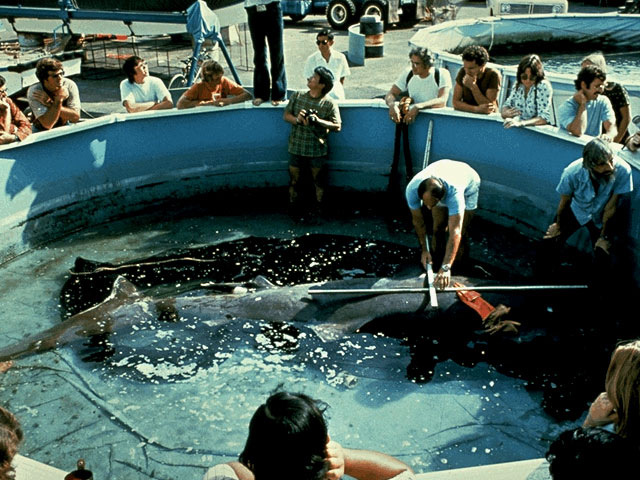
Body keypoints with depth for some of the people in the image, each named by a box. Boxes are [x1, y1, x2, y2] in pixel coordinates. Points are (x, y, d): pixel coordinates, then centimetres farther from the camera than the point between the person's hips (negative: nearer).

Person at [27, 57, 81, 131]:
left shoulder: (69, 85, -16)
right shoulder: (34, 91, -20)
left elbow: (75, 117, -20)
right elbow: (47, 124, -27)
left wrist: (50, 104, -25)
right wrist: (58, 100, -32)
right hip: (42, 130, -2)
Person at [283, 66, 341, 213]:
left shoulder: (329, 104, -7)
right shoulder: (297, 96, 2)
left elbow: (337, 127, -10)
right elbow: (286, 115, 6)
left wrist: (318, 121, -23)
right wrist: (297, 119, -16)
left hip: (317, 150, -2)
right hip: (296, 147, 2)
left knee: (317, 180, 9)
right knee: (294, 180, 9)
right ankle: (292, 207, 25)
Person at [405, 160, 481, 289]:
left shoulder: (454, 191, -49)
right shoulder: (412, 189, -38)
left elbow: (455, 232, -52)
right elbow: (418, 221, -20)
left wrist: (446, 267, -57)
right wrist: (424, 249, -14)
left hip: (468, 183, -3)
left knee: (460, 234, -8)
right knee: (438, 229, -6)